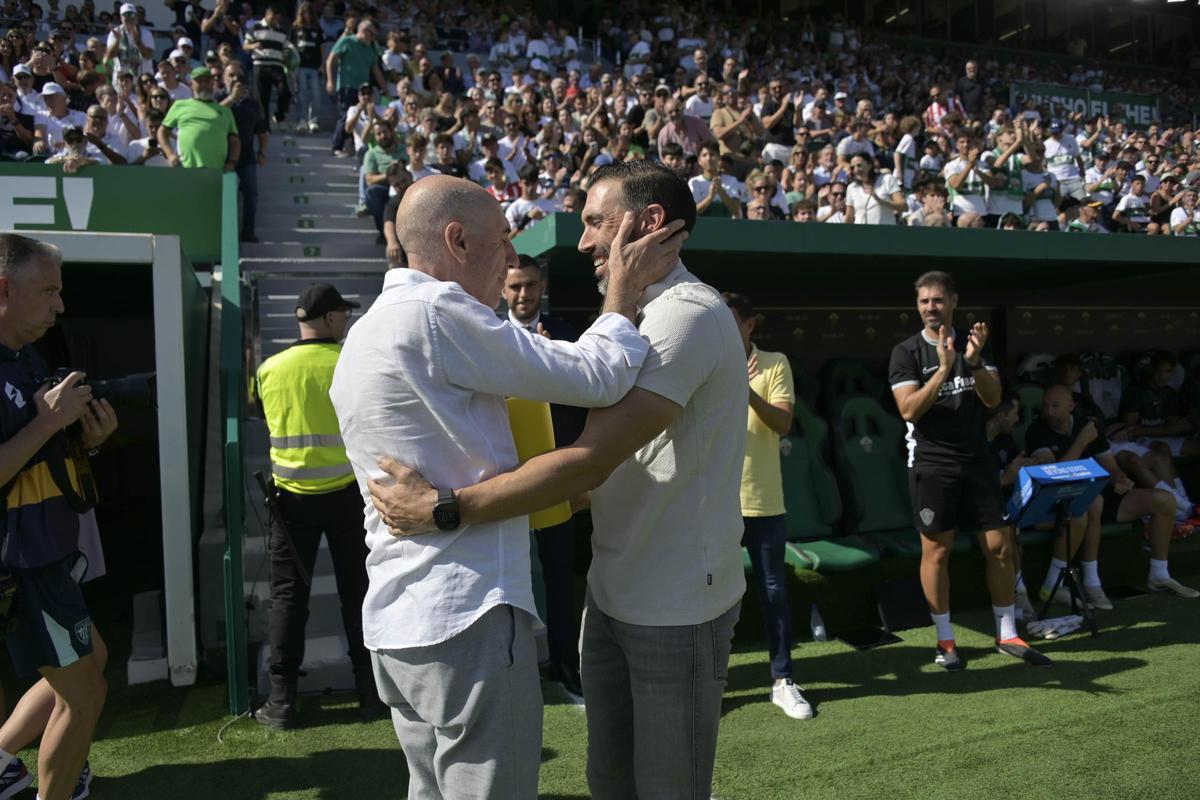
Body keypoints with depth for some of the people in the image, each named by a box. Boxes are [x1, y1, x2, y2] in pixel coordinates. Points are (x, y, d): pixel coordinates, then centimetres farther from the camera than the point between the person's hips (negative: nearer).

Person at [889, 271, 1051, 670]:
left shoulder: (972, 343, 7)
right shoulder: (906, 352, -4)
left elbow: (992, 398, -3)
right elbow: (909, 410, -16)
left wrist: (973, 361, -21)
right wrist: (944, 368, -26)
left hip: (976, 460, 4)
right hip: (931, 464, -4)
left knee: (1001, 547, 6)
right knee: (937, 551, 1)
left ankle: (1007, 634, 22)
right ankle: (945, 640, 15)